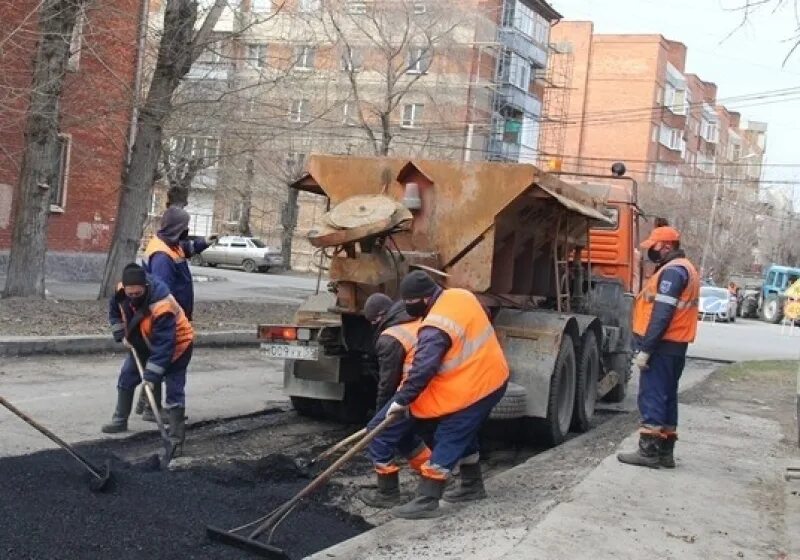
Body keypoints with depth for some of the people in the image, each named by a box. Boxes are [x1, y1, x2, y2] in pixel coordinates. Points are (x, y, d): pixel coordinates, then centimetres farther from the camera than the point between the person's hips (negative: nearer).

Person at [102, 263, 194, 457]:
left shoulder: (162, 306, -41)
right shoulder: (122, 291, -21)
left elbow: (164, 346, -38)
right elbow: (114, 310, 4)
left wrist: (151, 376, -37)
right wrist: (121, 335, -6)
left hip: (175, 345, -8)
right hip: (145, 342, 8)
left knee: (174, 392, -12)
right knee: (126, 377, 17)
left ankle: (176, 440, -11)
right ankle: (120, 420, 35)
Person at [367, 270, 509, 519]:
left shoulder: (436, 328, -25)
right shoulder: (460, 296, 2)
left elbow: (422, 369, -26)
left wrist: (401, 400, -18)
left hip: (472, 388, -9)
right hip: (493, 377, 9)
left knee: (449, 440, -5)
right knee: (463, 434, 22)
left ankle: (426, 501, -3)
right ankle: (472, 485, 36)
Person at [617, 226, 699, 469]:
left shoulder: (672, 270, -15)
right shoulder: (685, 268, 18)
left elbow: (662, 315, -22)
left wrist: (645, 349, -22)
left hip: (662, 345, -10)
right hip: (676, 345, 10)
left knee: (652, 397, -6)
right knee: (666, 397, 13)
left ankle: (649, 451, -4)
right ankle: (665, 451, 17)